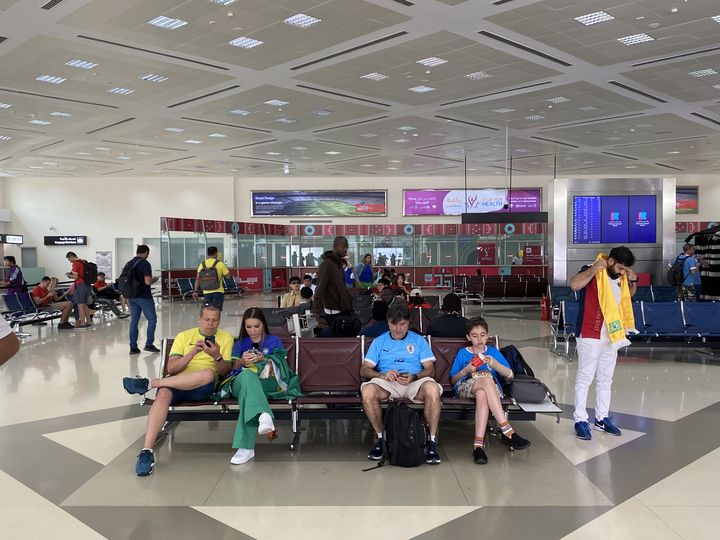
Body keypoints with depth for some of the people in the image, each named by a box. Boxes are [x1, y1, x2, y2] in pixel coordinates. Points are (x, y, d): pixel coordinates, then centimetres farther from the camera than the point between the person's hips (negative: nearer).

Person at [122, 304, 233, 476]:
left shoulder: (226, 339, 13)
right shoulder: (184, 336, 15)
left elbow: (225, 371, 5)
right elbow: (171, 368, 4)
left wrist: (217, 356, -15)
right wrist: (193, 352, -10)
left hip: (203, 387, -1)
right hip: (176, 383, 1)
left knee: (208, 373, -37)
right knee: (163, 394, -34)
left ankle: (148, 383, -24)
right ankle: (146, 452, -38)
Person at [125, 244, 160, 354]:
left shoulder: (128, 264, 9)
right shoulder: (145, 264, -13)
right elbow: (148, 281, -20)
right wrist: (155, 279, -1)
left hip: (132, 297, 7)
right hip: (144, 297, -7)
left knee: (134, 321, 8)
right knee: (152, 319, 6)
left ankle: (133, 347, 9)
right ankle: (149, 344, 4)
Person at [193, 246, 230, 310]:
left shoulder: (202, 264, 3)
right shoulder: (220, 263, -6)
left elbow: (197, 278, 0)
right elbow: (228, 275, -1)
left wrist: (195, 291, 3)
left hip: (207, 292, 3)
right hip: (218, 291, -3)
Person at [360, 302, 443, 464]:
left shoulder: (419, 340, 19)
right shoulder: (379, 342, 19)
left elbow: (430, 369, 8)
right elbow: (364, 369, 9)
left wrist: (414, 377, -14)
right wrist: (383, 375, -13)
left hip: (415, 382, 0)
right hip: (387, 383, 1)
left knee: (432, 388, -36)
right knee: (367, 390, -34)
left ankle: (432, 441, -21)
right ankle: (380, 437, -14)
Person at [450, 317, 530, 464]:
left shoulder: (493, 351, 20)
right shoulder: (462, 353, 19)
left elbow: (510, 375, 9)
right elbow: (453, 380, 16)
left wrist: (494, 364, -8)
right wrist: (466, 370, -4)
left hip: (492, 387, 1)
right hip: (465, 388, -1)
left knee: (482, 395, -40)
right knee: (486, 378, -37)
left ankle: (478, 445, -49)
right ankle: (507, 431, -44)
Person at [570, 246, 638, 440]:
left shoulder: (620, 277, 8)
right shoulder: (591, 272, -12)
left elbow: (630, 295, 27)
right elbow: (574, 284, -31)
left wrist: (632, 280, 7)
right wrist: (595, 267, -26)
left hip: (611, 337, 7)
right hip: (590, 337, -7)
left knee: (605, 380, 14)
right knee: (584, 379, -2)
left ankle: (602, 418, 25)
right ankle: (580, 421, 4)